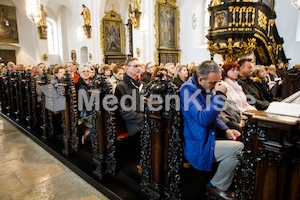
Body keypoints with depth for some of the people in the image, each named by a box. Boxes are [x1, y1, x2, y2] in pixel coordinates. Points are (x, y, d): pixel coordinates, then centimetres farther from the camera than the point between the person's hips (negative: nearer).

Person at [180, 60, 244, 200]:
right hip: (197, 145, -10)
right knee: (238, 149, -16)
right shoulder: (188, 89, -18)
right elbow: (203, 119, -28)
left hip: (206, 138, 10)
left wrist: (226, 130, 3)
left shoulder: (204, 89, 10)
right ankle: (216, 187, 5)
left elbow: (212, 116, 19)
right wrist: (220, 96, -25)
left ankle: (219, 186, 19)